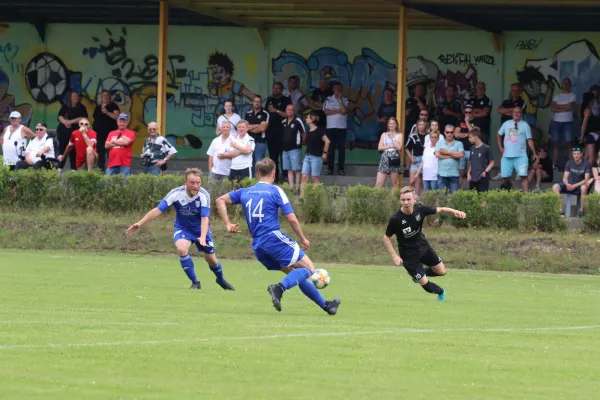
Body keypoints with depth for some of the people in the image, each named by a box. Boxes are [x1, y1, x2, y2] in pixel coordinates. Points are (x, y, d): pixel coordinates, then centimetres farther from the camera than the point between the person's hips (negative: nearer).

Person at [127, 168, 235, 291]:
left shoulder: (204, 195, -25)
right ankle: (195, 282, -12)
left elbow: (205, 218, -30)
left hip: (200, 229, 1)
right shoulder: (176, 193, -25)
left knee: (211, 260, 7)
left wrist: (203, 237, -47)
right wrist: (140, 224, -30)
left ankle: (221, 280, 42)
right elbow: (158, 210, -23)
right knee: (182, 248, -30)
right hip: (182, 228, -1)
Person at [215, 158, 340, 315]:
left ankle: (325, 305, 16)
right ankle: (279, 288, -29)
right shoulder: (275, 191, -1)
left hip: (257, 246, 7)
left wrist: (228, 224, 12)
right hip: (274, 238, -7)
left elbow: (220, 201, 14)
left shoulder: (245, 192, 15)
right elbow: (292, 219, -5)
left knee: (295, 273, 16)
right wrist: (303, 239, 8)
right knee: (308, 268, -5)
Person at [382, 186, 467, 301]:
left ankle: (419, 274, 39)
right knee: (424, 283, 0)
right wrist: (394, 256, -21)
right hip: (409, 255, -4)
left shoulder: (420, 209, -18)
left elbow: (439, 210, -4)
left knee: (441, 271, 13)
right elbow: (386, 237, -14)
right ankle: (441, 292, 32)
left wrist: (454, 211, -21)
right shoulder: (395, 219, -28)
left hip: (423, 247, 4)